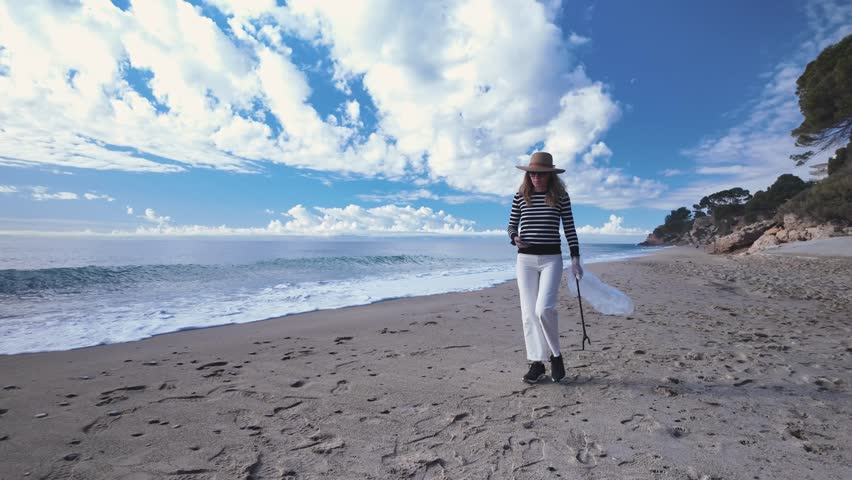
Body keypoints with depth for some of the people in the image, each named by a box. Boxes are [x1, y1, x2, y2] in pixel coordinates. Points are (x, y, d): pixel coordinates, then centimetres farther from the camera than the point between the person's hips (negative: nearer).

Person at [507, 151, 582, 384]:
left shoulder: (561, 196, 1)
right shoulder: (520, 196, 5)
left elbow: (569, 228, 2)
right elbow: (512, 225, 11)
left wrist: (575, 258, -3)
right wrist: (515, 238, -11)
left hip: (552, 258, -2)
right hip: (525, 259, 3)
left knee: (544, 308, -16)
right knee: (528, 312, 2)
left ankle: (555, 354, 11)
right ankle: (536, 363, 14)